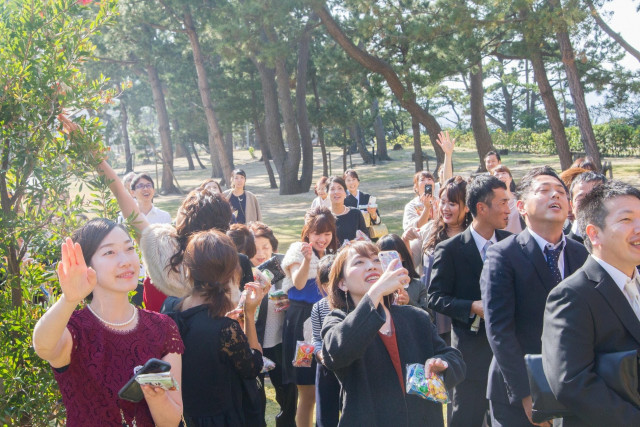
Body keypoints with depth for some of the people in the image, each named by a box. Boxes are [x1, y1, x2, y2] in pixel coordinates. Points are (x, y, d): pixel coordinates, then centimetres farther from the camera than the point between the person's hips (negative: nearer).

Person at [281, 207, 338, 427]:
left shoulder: (332, 255, 12)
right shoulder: (298, 249, -5)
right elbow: (298, 283, -21)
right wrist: (307, 259, -35)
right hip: (301, 320, -5)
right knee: (308, 393, -1)